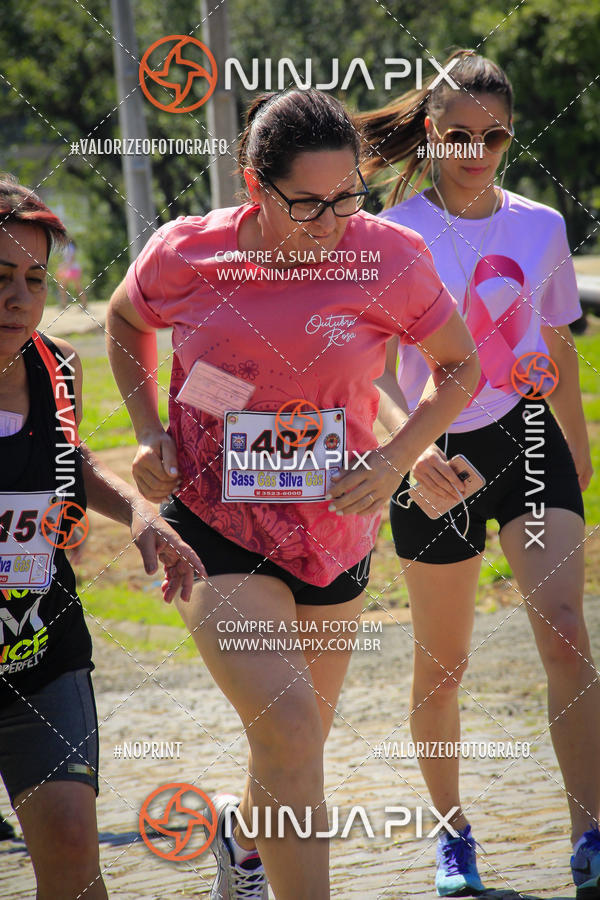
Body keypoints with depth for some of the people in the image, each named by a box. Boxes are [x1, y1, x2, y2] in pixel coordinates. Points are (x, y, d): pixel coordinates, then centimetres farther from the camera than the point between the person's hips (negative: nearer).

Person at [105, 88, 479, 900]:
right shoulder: (184, 256, -12)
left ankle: (243, 832, 52)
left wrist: (394, 460, -12)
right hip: (215, 525, -2)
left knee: (295, 752, 18)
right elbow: (125, 321, 11)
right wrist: (148, 431, -1)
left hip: (333, 530, 2)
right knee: (288, 728, -22)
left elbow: (461, 366, 2)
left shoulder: (389, 258, -12)